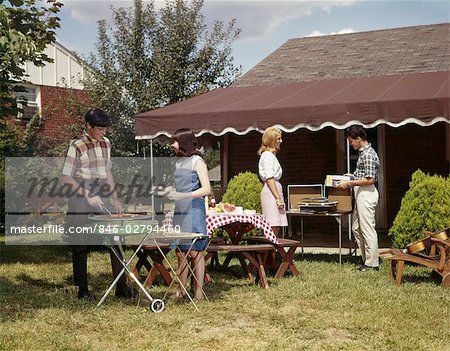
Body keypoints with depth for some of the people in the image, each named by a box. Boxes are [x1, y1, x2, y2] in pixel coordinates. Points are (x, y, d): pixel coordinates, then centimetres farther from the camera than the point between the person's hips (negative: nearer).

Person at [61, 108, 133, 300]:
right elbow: (65, 178, -12)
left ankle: (121, 287, 5)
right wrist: (88, 196, -19)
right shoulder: (77, 146, -9)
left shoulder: (106, 143, 10)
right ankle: (82, 290, 13)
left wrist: (115, 199, 14)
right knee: (81, 246, 2)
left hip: (102, 200, 6)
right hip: (81, 201, -5)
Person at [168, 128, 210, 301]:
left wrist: (183, 196, -20)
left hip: (193, 212, -6)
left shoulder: (197, 161, -4)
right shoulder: (177, 162, 16)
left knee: (195, 252, -4)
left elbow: (206, 189, -11)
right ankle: (181, 290, 12)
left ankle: (198, 293, 0)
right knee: (180, 252, 6)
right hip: (178, 213, 6)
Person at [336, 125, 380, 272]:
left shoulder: (368, 154, -17)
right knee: (356, 228, 15)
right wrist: (352, 176, 14)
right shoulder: (363, 152, 15)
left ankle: (372, 263, 3)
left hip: (366, 194, -11)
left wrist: (349, 183, -18)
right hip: (361, 194, 11)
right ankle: (366, 259, 22)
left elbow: (370, 179, -21)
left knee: (368, 229, -4)